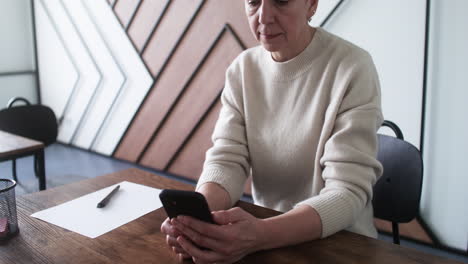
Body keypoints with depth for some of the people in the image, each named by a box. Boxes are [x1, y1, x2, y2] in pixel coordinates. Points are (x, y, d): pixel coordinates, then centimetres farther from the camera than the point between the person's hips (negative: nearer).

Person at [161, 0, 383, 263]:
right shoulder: (243, 68, -2)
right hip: (266, 230, 3)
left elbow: (348, 191, -20)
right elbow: (227, 159, -7)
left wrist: (261, 235, -35)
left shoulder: (353, 68, -16)